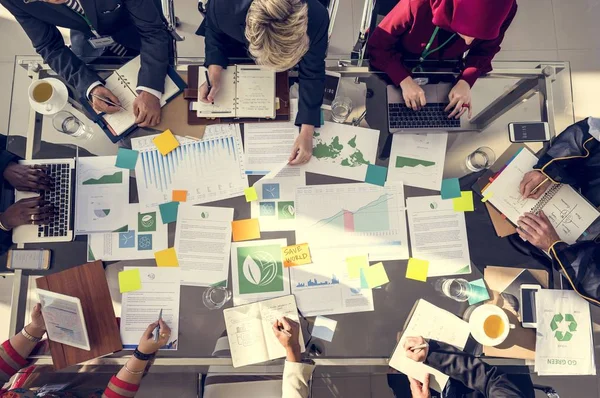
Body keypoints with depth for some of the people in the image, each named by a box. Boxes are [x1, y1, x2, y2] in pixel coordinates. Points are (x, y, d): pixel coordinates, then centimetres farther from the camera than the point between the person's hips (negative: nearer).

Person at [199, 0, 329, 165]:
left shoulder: (317, 18, -46)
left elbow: (312, 74, -31)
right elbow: (213, 29, -20)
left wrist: (307, 132, -36)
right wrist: (214, 73, -34)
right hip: (235, 39, 1)